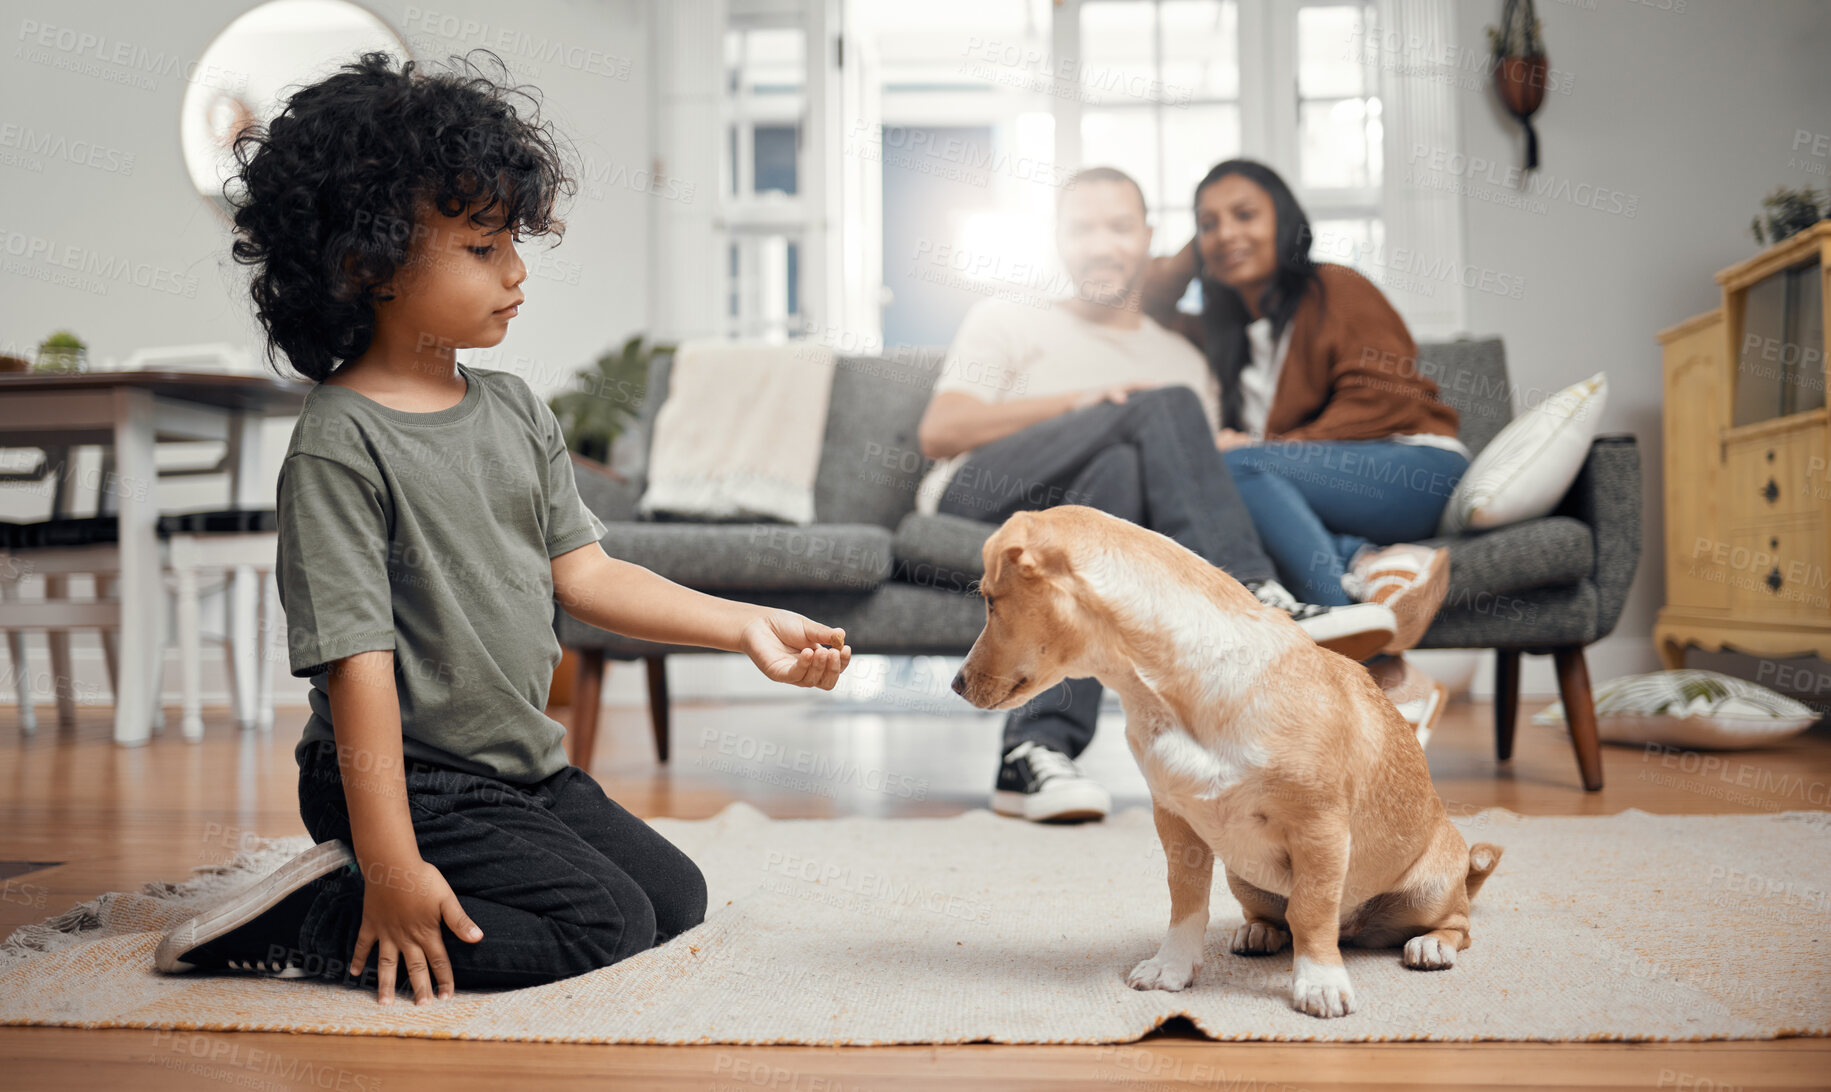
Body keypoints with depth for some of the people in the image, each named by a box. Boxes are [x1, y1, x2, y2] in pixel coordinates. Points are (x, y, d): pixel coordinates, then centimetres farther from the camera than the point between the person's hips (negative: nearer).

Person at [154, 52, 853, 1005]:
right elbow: (358, 662, -22)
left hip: (526, 765, 8)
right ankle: (314, 921, -4)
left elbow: (582, 573, 7)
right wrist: (395, 866, -23)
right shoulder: (340, 443, -18)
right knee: (606, 923, -14)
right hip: (410, 780, -8)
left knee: (677, 896, 11)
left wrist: (746, 625, 0)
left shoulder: (514, 408, 6)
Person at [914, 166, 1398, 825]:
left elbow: (1201, 482, 16)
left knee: (1120, 474, -37)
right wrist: (1080, 401, -4)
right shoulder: (1006, 322, 22)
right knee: (1165, 407, -24)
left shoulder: (1184, 360, 29)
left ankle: (1038, 751, -47)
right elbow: (937, 433, 5)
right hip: (974, 495, -2)